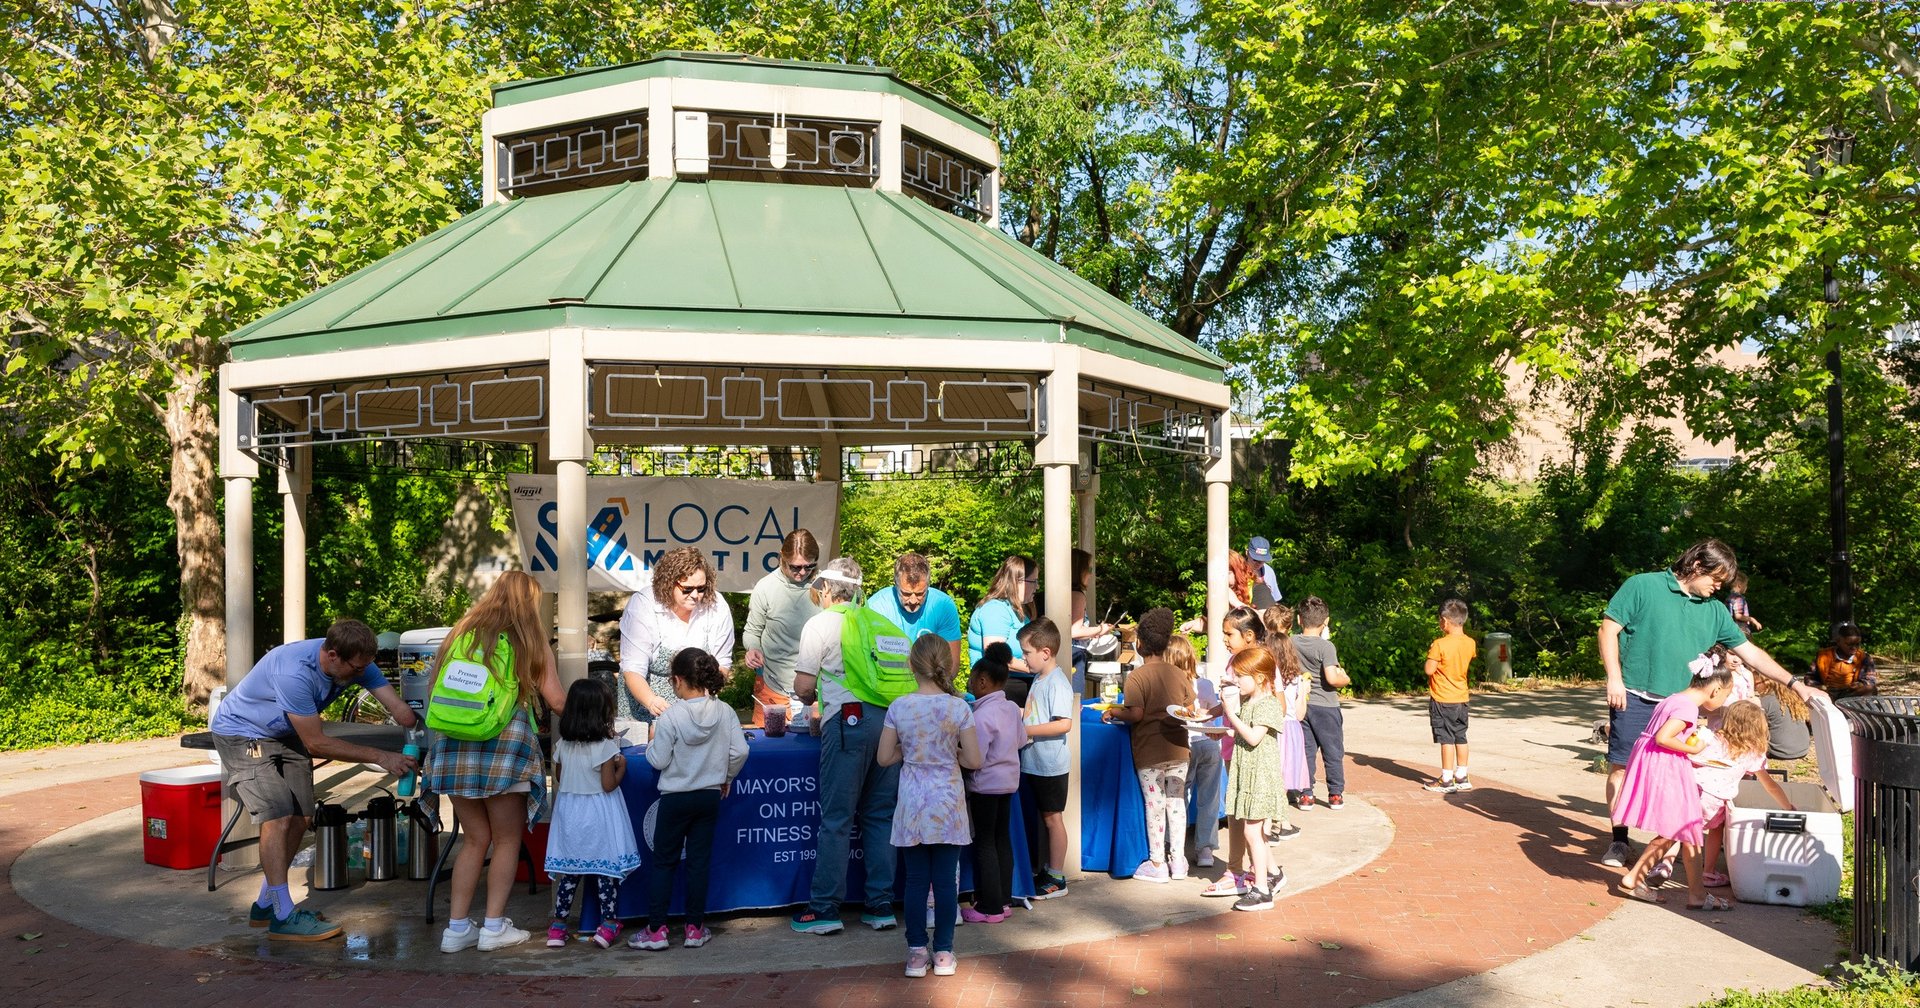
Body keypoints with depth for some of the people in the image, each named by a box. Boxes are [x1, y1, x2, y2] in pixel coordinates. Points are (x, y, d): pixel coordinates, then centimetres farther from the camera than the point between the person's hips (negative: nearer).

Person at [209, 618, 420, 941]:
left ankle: (266, 904, 21)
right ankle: (283, 917, -12)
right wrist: (381, 757, -29)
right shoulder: (294, 673, -39)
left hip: (284, 735, 8)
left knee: (301, 817, 5)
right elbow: (317, 744, -31)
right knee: (278, 816, -19)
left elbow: (401, 711, -17)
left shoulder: (356, 663, -18)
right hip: (241, 733, -8)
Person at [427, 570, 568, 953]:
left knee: (475, 839, 15)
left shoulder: (462, 633, 13)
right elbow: (556, 700, 0)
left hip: (455, 746, 4)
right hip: (504, 745, -4)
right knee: (507, 840, 10)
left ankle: (457, 927, 15)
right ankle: (494, 926, 9)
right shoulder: (530, 640, 3)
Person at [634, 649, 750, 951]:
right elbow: (740, 751, -5)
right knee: (699, 861, 10)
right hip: (710, 797, 3)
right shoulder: (725, 712, -5)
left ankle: (656, 929, 9)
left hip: (675, 798, -3)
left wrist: (652, 741, 6)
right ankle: (695, 928, 14)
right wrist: (727, 777, 10)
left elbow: (658, 760, -13)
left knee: (663, 861, 8)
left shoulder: (671, 717, -16)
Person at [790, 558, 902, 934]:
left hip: (848, 720, -5)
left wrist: (808, 698, 21)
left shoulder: (819, 624, 3)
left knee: (836, 818, 0)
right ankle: (881, 906, 13)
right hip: (888, 717, 5)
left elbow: (804, 685, -3)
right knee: (880, 816, 11)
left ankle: (824, 908, 4)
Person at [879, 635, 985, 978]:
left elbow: (885, 758, -1)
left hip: (913, 805, 1)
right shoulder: (959, 708, -9)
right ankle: (943, 952, 14)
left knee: (916, 879, 9)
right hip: (947, 805, -1)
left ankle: (916, 951, 14)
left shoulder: (899, 708, -6)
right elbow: (973, 761, -7)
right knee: (946, 879, 7)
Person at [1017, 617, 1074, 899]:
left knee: (1052, 818, 1)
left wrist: (1027, 730, -24)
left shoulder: (1057, 683, -19)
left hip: (1051, 766, -9)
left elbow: (1064, 724, -27)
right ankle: (1044, 871, 27)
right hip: (1033, 763, 9)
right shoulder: (1039, 679, 10)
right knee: (1042, 817, 16)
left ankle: (1057, 878, 10)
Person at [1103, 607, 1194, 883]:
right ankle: (1178, 860, 19)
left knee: (1155, 805, 3)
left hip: (1149, 752, -4)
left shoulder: (1137, 677, -13)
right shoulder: (1180, 675, 2)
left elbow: (1136, 714, -20)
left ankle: (1157, 864, 11)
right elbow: (1189, 712, 6)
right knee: (1177, 803, 12)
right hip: (1178, 749, 5)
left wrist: (1113, 712, -3)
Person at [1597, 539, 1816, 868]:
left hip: (1677, 705, 5)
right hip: (1634, 698, -5)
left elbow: (1750, 652, 17)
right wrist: (1614, 678, -12)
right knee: (1621, 767, -2)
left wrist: (1796, 685, 13)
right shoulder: (1642, 586, -3)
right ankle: (1619, 840, 8)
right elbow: (1609, 630, -4)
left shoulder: (1714, 611, 13)